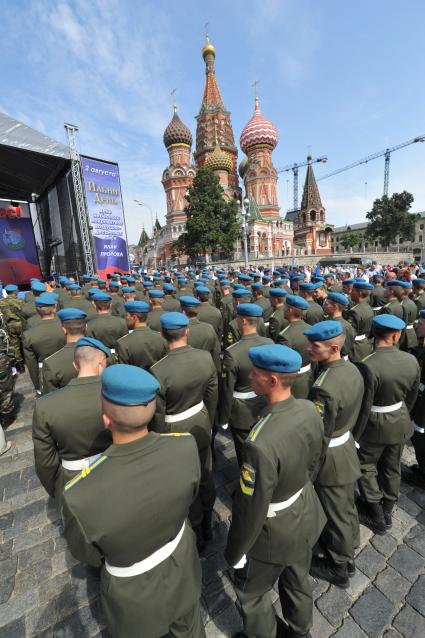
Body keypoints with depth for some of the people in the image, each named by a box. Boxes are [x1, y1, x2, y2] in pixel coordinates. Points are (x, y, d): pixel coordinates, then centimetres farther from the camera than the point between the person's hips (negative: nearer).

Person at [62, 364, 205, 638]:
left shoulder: (82, 495, -42)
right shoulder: (186, 447, -32)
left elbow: (87, 553, -17)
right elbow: (188, 495, -9)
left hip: (134, 590, -2)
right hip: (181, 561, 2)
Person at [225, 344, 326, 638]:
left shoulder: (260, 443, -41)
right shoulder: (310, 410, -18)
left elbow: (251, 509, -27)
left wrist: (235, 553, -8)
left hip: (275, 532, -6)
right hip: (306, 514, 6)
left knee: (251, 591, 26)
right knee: (298, 580, 33)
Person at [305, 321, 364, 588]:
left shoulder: (324, 388, -35)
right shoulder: (353, 369, -8)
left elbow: (319, 436, -25)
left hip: (332, 457, -8)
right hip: (347, 446, 8)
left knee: (336, 513, 17)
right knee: (347, 506, 28)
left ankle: (338, 567, 43)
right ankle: (347, 554, 53)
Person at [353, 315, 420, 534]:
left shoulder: (368, 366, -31)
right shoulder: (411, 360, -11)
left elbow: (364, 408, -22)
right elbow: (411, 398, 3)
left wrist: (355, 436, -8)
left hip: (375, 426, -5)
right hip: (400, 424, 6)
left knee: (365, 466, 19)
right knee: (391, 468, 23)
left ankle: (377, 517, 32)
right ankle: (387, 512, 43)